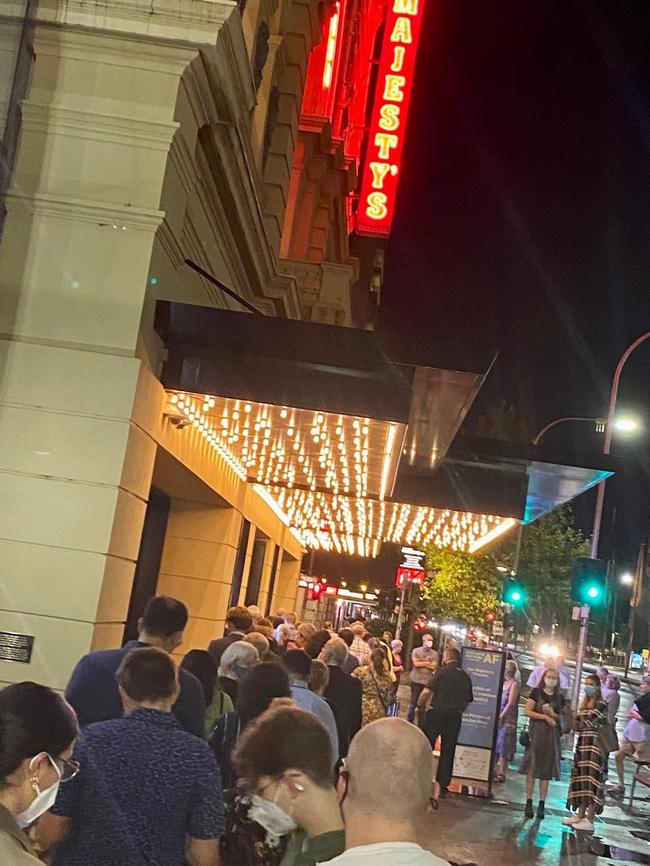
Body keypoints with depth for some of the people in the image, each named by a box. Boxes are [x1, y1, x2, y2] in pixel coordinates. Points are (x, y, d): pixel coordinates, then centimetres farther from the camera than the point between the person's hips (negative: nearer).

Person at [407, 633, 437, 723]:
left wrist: (421, 663, -9)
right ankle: (409, 720, 11)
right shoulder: (416, 651, 2)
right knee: (413, 701, 2)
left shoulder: (434, 653, 5)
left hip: (428, 681, 1)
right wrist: (428, 663, -6)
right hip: (416, 680, -1)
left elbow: (434, 667, -6)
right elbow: (416, 663, -10)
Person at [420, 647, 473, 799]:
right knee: (448, 752, 10)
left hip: (436, 713, -4)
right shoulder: (465, 677, 8)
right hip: (455, 717, 4)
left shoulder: (442, 671, -7)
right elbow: (467, 702, 10)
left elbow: (428, 691, -12)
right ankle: (442, 786, 11)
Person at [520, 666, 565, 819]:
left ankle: (542, 805, 6)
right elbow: (527, 711, -5)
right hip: (536, 733, -3)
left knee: (546, 771, 3)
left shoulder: (559, 697, 11)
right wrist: (545, 717, -11)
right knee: (532, 769, -4)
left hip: (552, 735, 3)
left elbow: (562, 718, 14)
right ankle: (529, 803, -1)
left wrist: (553, 715, -7)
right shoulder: (536, 692, 2)